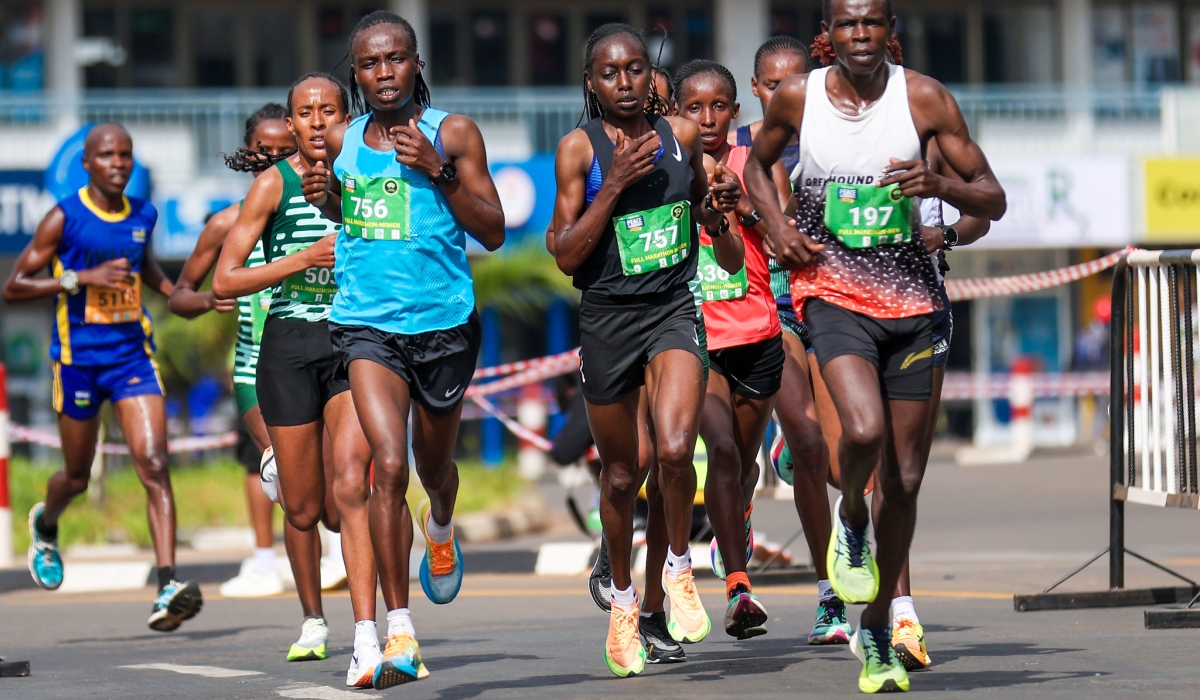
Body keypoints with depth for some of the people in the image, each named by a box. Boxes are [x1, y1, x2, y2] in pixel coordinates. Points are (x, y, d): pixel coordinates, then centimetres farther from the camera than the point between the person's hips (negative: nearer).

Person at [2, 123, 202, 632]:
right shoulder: (64, 219, -8)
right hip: (79, 357, -3)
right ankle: (46, 525, 49)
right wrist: (81, 278, -21)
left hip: (133, 354, 3)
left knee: (154, 464, -15)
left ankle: (168, 586, -23)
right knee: (77, 476, 12)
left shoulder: (143, 216, 7)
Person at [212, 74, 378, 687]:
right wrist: (306, 257, -16)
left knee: (350, 484, -21)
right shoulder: (273, 185, -2)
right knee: (303, 509, 9)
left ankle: (366, 640, -27)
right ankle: (312, 618, 40)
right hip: (289, 345, 0)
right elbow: (224, 282, -7)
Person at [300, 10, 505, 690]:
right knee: (389, 465, -18)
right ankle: (400, 633, -16)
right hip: (366, 322, 0)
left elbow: (493, 232, -5)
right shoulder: (342, 141, 5)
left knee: (434, 463, 19)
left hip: (444, 322, 0)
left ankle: (441, 530, 59)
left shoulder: (453, 132, -3)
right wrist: (325, 198, 0)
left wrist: (438, 170, -17)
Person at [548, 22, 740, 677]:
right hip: (608, 316, 0)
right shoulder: (579, 149, -6)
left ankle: (679, 568, 3)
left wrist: (718, 205, -3)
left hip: (673, 309, 1)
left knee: (674, 449, -23)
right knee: (620, 475, 11)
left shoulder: (681, 135, 2)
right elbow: (566, 254, -9)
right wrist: (614, 185, -18)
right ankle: (622, 601, 32)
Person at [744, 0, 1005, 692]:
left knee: (905, 479, 6)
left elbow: (993, 200, -2)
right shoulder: (797, 97, -3)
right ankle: (851, 516, 7)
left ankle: (877, 632, 23)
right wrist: (777, 226, 0)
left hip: (912, 300, 2)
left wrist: (940, 185, -22)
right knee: (865, 431, -29)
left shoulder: (924, 98, -5)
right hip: (832, 291, -2)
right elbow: (758, 163, 18)